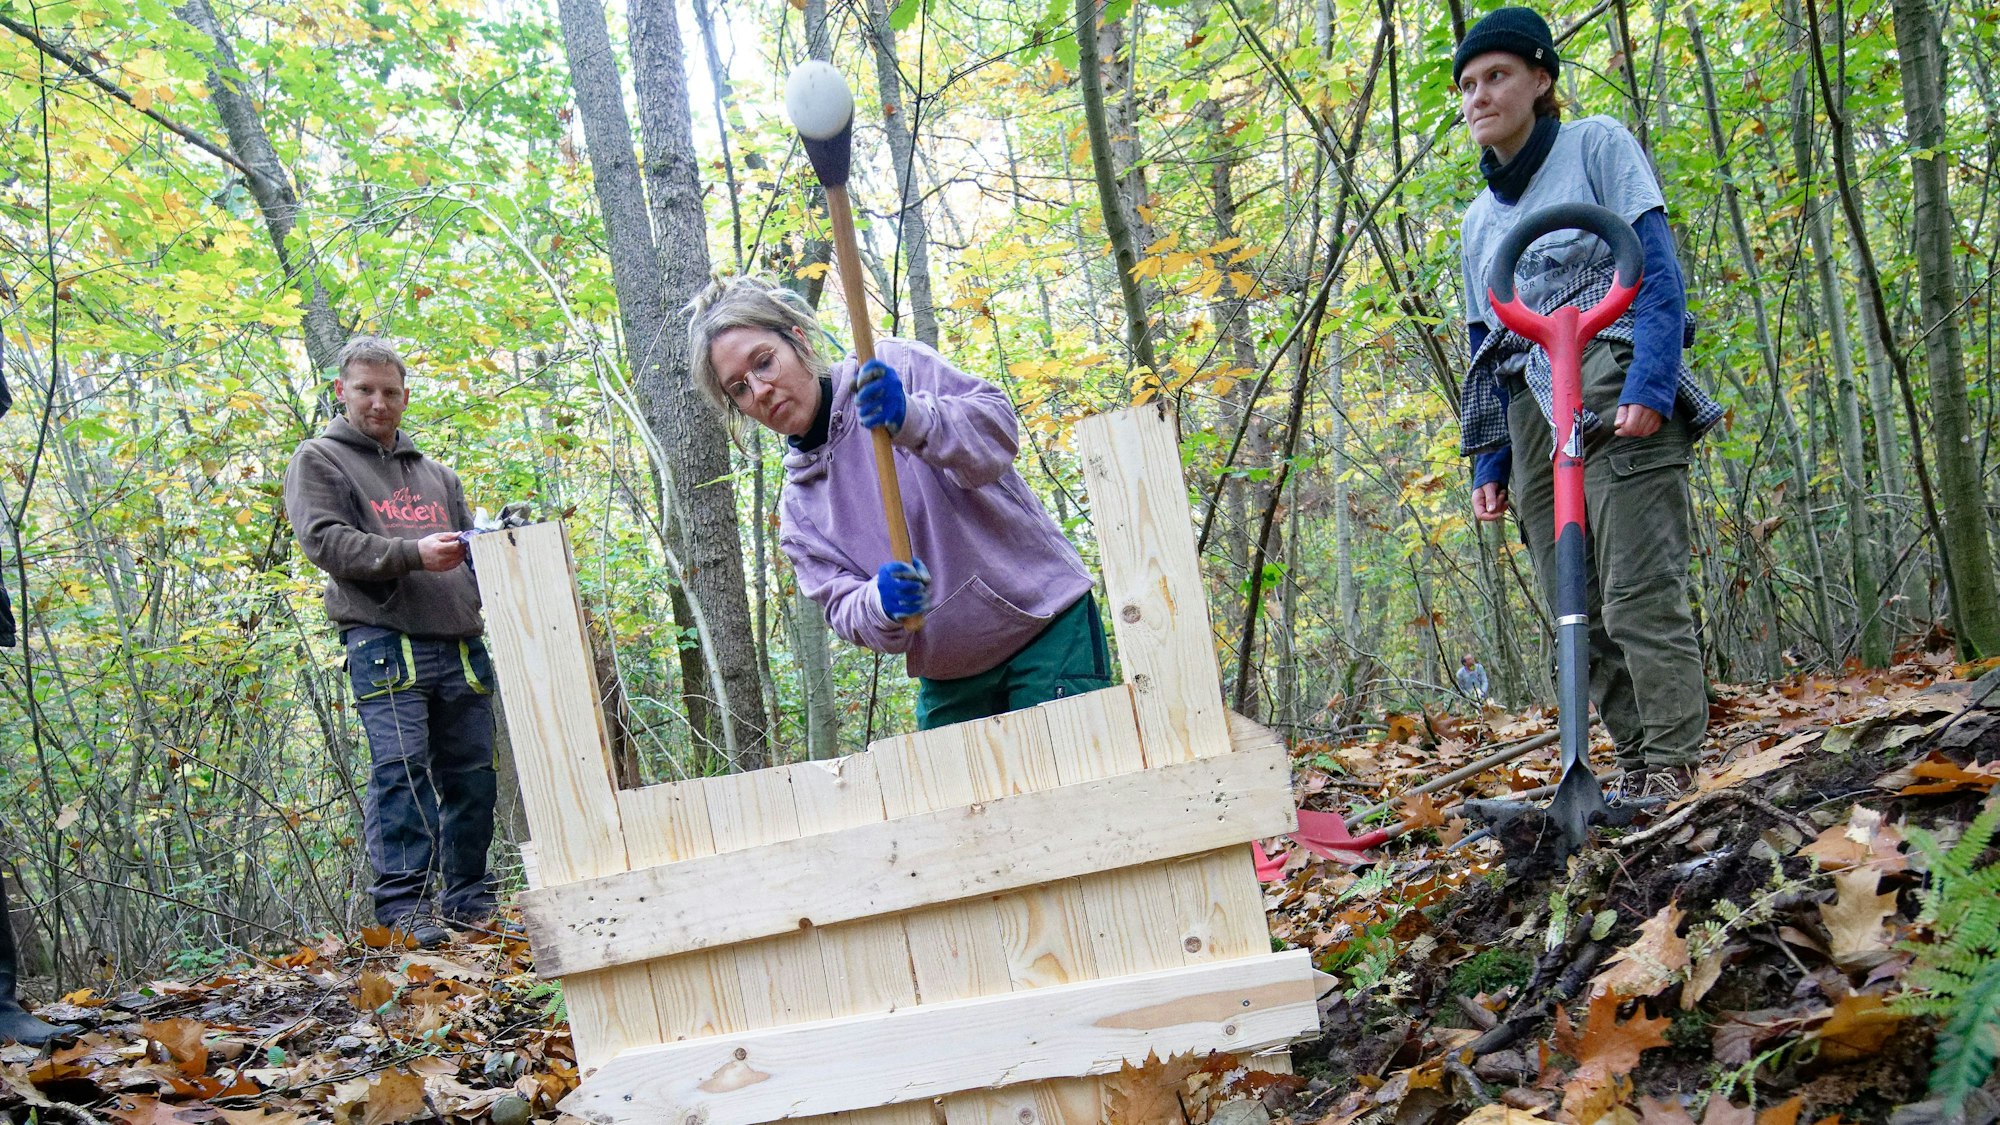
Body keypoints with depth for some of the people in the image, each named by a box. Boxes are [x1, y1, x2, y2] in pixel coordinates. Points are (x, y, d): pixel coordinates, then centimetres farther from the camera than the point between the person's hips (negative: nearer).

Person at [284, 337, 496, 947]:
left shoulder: (435, 473, 27)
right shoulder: (319, 459, 10)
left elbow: (469, 544, 27)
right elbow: (325, 540, -5)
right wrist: (413, 554, -17)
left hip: (460, 640, 5)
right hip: (383, 638, -5)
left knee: (472, 773, 4)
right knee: (401, 768, -13)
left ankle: (467, 900, 12)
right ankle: (404, 904, -9)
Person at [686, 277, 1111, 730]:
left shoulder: (898, 367, -5)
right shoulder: (797, 509, 7)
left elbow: (998, 425, -17)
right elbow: (844, 608, -1)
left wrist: (911, 419, -35)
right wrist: (881, 605, -25)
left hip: (1046, 628, -4)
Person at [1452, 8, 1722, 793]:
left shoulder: (1597, 146, 5)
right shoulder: (1479, 220, 21)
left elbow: (1657, 270, -4)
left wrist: (1649, 385, -18)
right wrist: (1487, 460, 14)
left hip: (1619, 402, -6)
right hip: (1533, 425, 6)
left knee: (1641, 600, -13)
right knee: (1580, 617, 1)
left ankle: (1671, 771, -10)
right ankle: (1639, 770, 6)